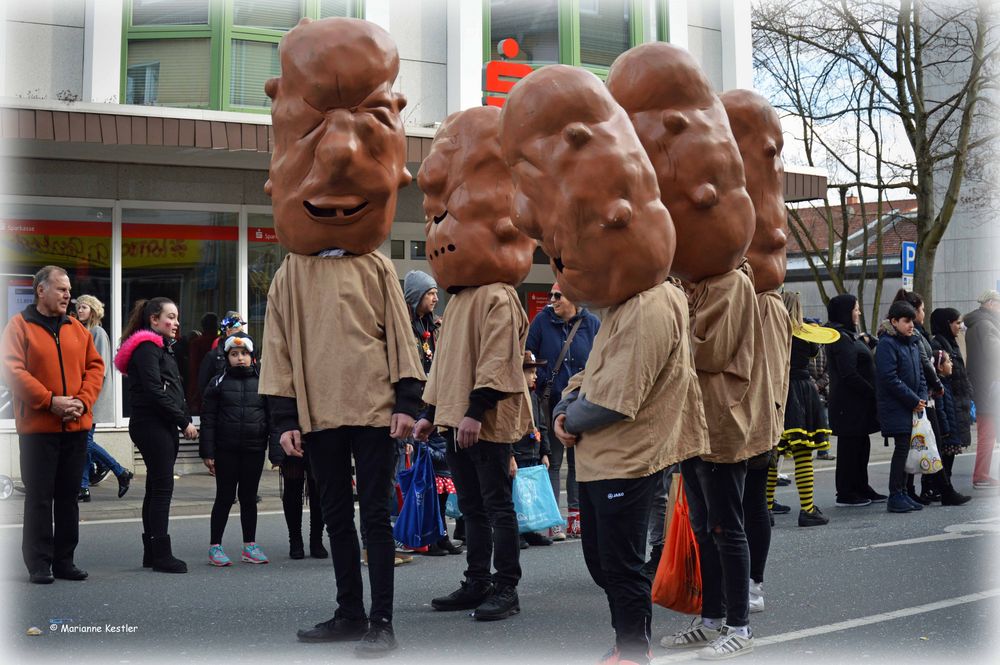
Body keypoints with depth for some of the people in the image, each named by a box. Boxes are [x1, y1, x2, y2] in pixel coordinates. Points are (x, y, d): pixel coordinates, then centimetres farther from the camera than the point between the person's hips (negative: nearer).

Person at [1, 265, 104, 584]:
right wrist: (50, 401, -17)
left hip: (76, 426, 5)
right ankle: (39, 564, 8)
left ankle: (64, 560, 19)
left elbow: (95, 366, 11)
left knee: (68, 496, 10)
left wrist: (83, 400, -6)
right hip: (38, 426, -5)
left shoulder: (77, 329, 12)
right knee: (39, 497, 0)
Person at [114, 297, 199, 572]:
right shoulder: (147, 347, -10)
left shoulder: (161, 348, 21)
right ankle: (161, 555, -8)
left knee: (156, 488, 11)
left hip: (163, 426, 10)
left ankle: (151, 554, 16)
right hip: (152, 425, -10)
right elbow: (154, 391, -18)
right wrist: (184, 422, -14)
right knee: (162, 488, -9)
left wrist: (184, 420, 6)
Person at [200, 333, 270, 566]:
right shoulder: (218, 383, 2)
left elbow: (272, 417, 7)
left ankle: (250, 546, 19)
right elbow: (208, 419, 0)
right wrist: (208, 452, -6)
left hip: (254, 451, 2)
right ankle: (215, 546, 11)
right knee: (225, 498, 3)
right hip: (226, 451, -2)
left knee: (249, 498, 11)